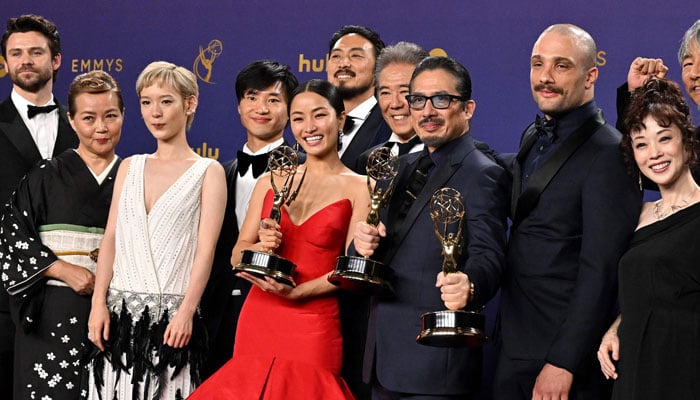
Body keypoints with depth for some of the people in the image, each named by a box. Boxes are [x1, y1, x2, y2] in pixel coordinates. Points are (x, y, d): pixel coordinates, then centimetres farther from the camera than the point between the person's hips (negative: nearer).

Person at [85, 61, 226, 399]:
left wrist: (186, 312, -15)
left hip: (171, 317, -4)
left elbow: (205, 248, -5)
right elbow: (110, 238, 10)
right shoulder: (129, 167, 14)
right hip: (120, 311, 4)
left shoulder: (208, 171, 2)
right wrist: (99, 303, -1)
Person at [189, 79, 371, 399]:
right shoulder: (272, 181, 10)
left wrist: (296, 291, -18)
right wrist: (263, 247, -10)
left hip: (314, 324, -3)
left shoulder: (359, 188, -1)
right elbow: (237, 256, 11)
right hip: (257, 321, 3)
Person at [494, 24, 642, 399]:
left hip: (567, 354, -7)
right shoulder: (532, 137, 11)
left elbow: (600, 270, -19)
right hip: (514, 349, 8)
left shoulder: (609, 153, -15)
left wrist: (563, 364, -21)